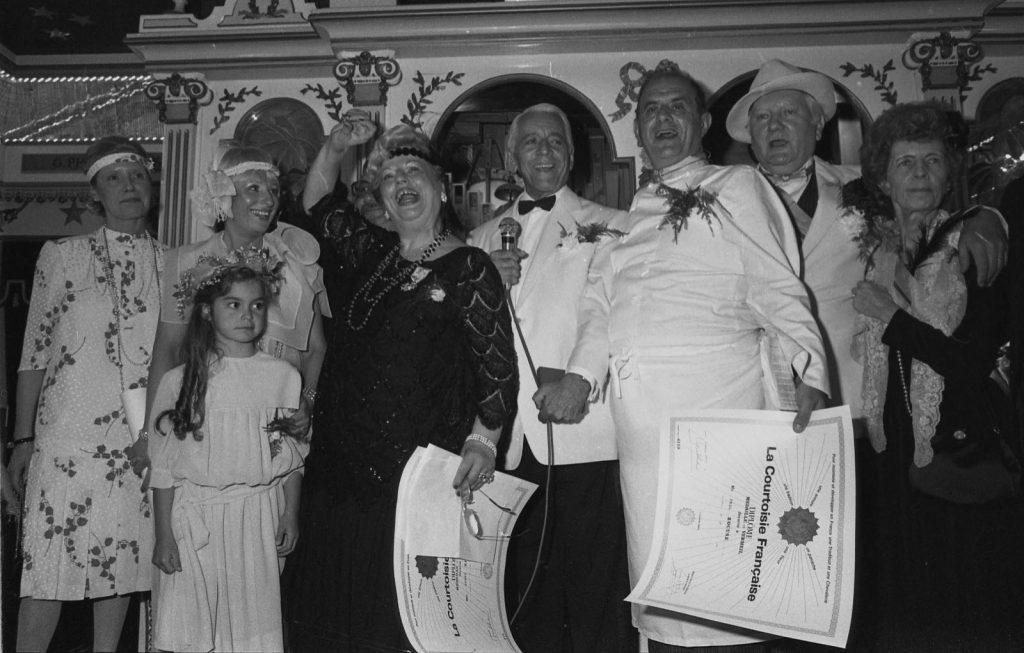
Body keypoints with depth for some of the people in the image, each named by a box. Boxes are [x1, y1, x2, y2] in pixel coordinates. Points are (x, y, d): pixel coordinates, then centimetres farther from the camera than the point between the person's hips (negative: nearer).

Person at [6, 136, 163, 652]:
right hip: (69, 434, -2)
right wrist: (23, 438, 1)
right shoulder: (62, 256, 3)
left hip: (143, 437, 2)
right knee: (52, 558, -1)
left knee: (124, 555, 8)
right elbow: (33, 352, 4)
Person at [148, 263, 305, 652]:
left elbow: (293, 458, 6)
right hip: (197, 519, -1)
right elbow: (163, 467, 0)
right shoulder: (181, 381, -2)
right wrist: (163, 536, -2)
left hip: (261, 518, 1)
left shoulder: (284, 377, 1)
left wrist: (290, 515, 1)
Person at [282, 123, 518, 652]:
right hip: (339, 462, 6)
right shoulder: (367, 252, 12)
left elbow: (497, 364, -7)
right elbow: (316, 205, 28)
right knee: (333, 610, 13)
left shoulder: (470, 269, -4)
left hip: (420, 469, -5)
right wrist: (333, 151, 13)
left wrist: (482, 440, -17)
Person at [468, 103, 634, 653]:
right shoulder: (483, 239, 17)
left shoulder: (609, 226, 6)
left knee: (595, 586, 1)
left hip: (586, 436, -3)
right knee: (527, 589, 12)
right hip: (512, 439, 3)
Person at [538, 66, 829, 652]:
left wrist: (810, 375, -15)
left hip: (714, 396, -5)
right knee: (652, 556, 8)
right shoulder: (631, 217, 23)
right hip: (637, 408, 5)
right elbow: (602, 304, 17)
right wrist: (580, 376, 0)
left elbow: (778, 289, -1)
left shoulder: (737, 186, 9)